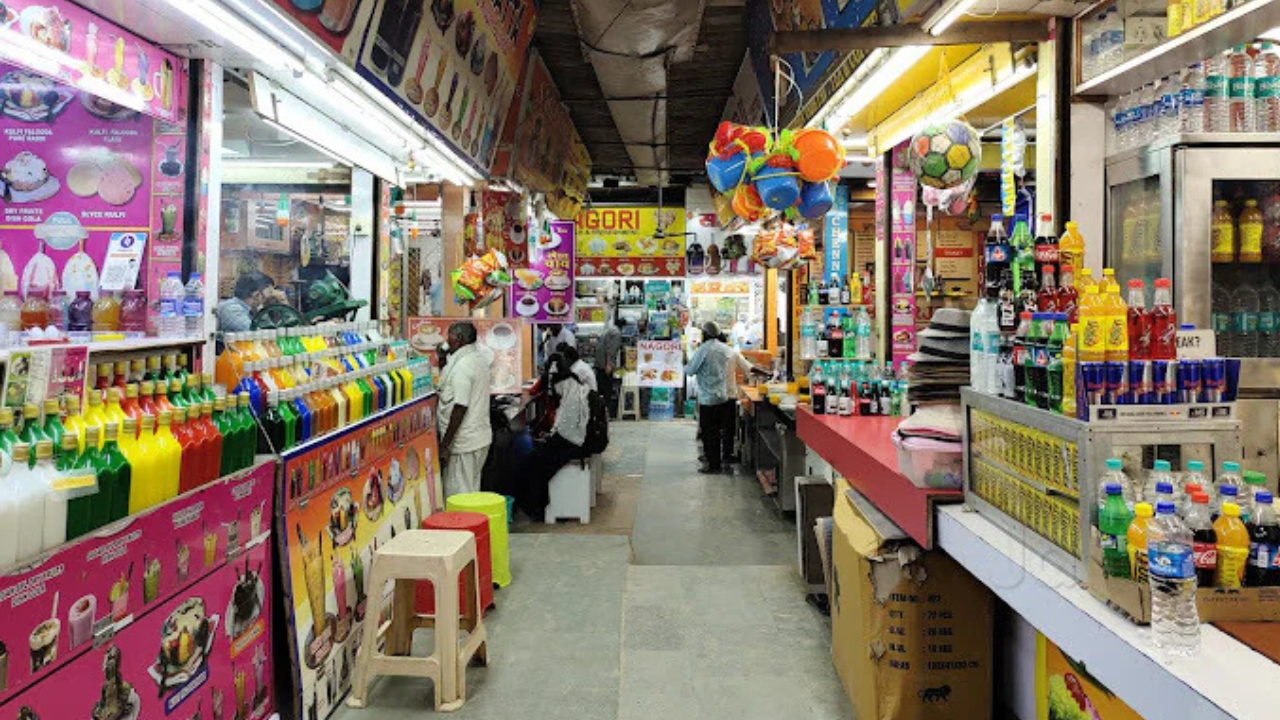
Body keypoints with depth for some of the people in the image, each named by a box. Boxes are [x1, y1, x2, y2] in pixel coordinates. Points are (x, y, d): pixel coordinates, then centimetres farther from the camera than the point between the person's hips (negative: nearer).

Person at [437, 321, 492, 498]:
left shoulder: (462, 365, -18)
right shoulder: (479, 359, 12)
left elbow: (460, 408, -22)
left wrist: (445, 444, -18)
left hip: (464, 443, -10)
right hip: (481, 437, 10)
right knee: (472, 492, 17)